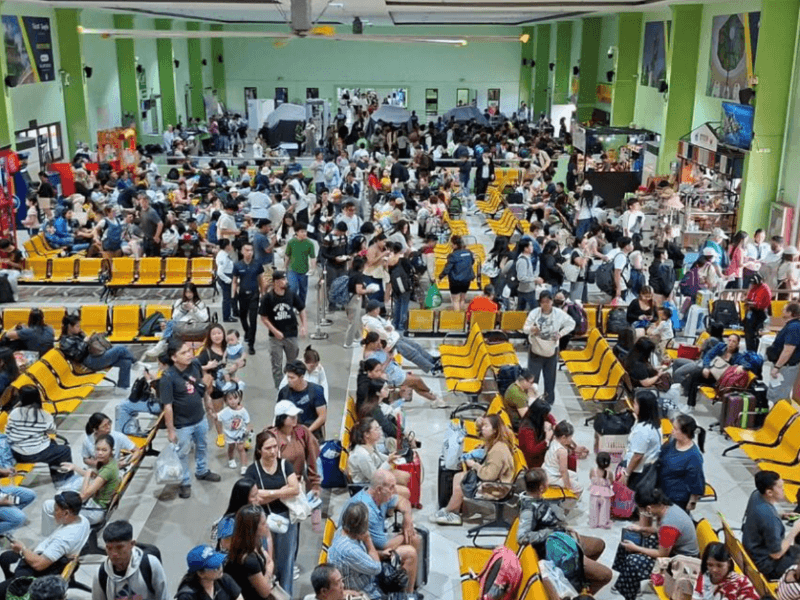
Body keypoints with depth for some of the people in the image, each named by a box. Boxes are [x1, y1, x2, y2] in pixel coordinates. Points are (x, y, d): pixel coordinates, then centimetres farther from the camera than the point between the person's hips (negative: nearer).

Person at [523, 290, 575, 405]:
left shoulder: (559, 314, -11)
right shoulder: (534, 313, -15)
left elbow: (571, 323, 4)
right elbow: (525, 328, -13)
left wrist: (561, 333, -10)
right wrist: (531, 329, -36)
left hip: (552, 352, 1)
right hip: (535, 351, -1)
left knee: (550, 379, 11)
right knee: (532, 378, 3)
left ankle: (549, 401, 25)